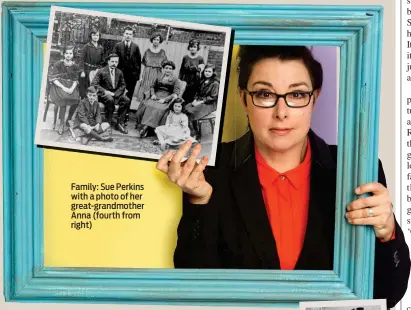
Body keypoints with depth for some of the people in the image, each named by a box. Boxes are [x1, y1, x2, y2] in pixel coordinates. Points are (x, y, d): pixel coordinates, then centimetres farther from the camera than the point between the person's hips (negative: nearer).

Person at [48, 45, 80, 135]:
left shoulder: (75, 66, 9)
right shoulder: (58, 64, -1)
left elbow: (75, 80, 5)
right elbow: (53, 79, -6)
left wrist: (72, 88, -16)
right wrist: (63, 87, -19)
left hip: (71, 87, 3)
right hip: (59, 86, -3)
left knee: (77, 99, -27)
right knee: (63, 98, -34)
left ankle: (68, 120, -7)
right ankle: (61, 124, -26)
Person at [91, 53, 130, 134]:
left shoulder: (119, 72, 11)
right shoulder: (101, 71, -3)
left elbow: (122, 85, 11)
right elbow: (94, 84, -9)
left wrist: (115, 93, -8)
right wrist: (105, 91, -21)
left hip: (115, 94, 4)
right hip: (103, 94, -4)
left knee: (126, 100, -24)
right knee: (110, 100, -38)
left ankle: (120, 123, -17)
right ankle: (108, 123, -24)